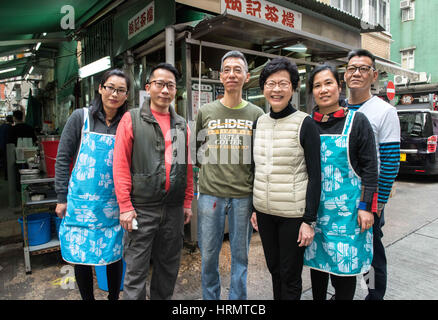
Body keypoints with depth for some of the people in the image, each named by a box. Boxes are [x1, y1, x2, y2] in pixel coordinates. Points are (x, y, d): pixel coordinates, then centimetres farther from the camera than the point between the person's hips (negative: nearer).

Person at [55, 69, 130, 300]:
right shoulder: (81, 117, -2)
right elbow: (63, 158, 0)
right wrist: (62, 197, -3)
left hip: (113, 204, 1)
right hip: (81, 201, -1)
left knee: (114, 255, 11)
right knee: (80, 256, 10)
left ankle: (113, 297, 33)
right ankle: (87, 298, 32)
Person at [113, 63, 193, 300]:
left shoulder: (182, 125, 11)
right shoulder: (132, 119, -2)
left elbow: (188, 166, 12)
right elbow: (120, 165, -7)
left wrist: (187, 203, 9)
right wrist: (125, 206, -11)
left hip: (174, 209, 4)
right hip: (141, 209, -4)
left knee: (168, 267, 17)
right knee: (136, 271, 7)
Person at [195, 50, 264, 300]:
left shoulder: (256, 114, 4)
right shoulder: (205, 112, 5)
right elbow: (197, 151, 15)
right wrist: (209, 162, -1)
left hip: (244, 195, 0)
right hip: (211, 193, 1)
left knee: (241, 255, 11)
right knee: (209, 254, 11)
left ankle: (237, 299, 31)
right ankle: (210, 297, 33)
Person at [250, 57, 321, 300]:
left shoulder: (304, 123, -8)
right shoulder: (259, 123, 7)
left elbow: (315, 175, -9)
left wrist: (309, 220, -13)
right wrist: (254, 208, 11)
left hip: (293, 213, -5)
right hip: (264, 211, 5)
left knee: (290, 275, 9)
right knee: (274, 269, 19)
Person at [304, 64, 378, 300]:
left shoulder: (357, 121, -2)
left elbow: (370, 167, -3)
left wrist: (366, 207, -9)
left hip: (346, 209, -3)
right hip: (314, 207, 3)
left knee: (344, 265, 5)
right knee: (316, 261, 15)